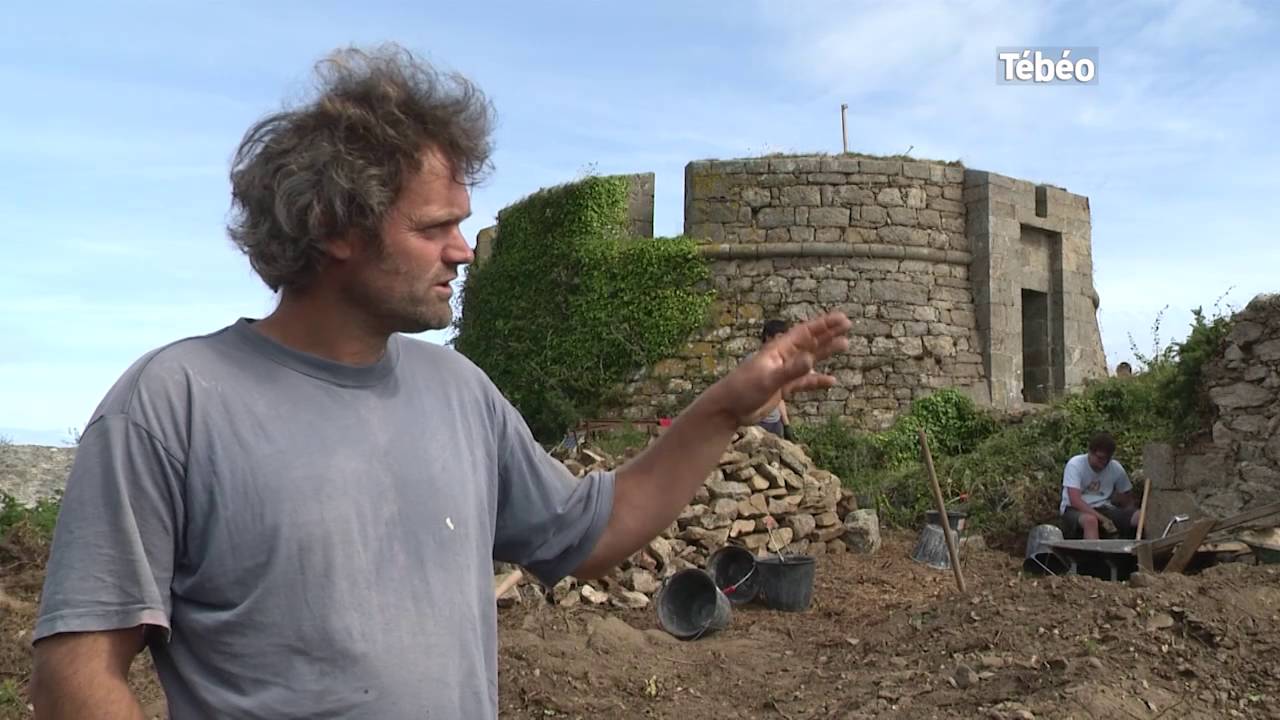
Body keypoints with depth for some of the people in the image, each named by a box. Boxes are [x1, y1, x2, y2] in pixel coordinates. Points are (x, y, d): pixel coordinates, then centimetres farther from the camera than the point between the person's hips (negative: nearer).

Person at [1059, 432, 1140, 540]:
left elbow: (1128, 502, 12)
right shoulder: (1075, 465, -13)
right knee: (1090, 520, -40)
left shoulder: (1116, 469, 0)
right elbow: (1075, 500, -23)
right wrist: (1102, 519, -29)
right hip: (1076, 510, -4)